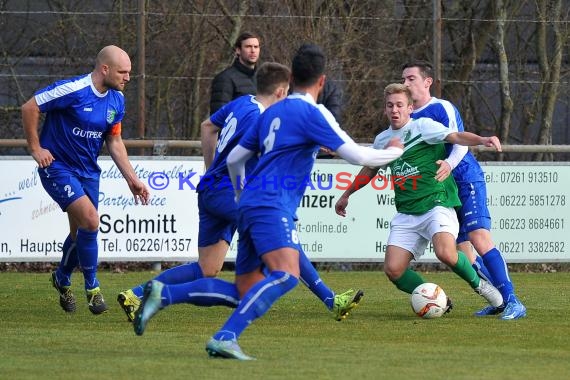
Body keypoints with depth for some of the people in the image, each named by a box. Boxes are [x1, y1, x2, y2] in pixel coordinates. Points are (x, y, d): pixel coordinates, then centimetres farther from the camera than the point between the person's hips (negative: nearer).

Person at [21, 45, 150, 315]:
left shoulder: (117, 100, 2)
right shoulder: (73, 90, -22)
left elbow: (114, 141, 13)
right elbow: (29, 108, -17)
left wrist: (131, 179, 7)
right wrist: (36, 148, -13)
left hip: (88, 171, 7)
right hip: (57, 168, -7)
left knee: (81, 232, 11)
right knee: (90, 221, -19)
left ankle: (62, 279, 39)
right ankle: (92, 289, -4)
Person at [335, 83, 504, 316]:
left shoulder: (423, 126, -4)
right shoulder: (382, 140, 15)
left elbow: (456, 137, -18)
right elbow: (370, 170, 33)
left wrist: (482, 140, -38)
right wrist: (346, 195, 44)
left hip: (436, 204, -6)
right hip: (406, 214, 6)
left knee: (445, 253, -30)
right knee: (393, 270, -10)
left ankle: (479, 285, -2)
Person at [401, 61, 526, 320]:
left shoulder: (442, 109, -8)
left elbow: (460, 143, -19)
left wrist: (449, 164, -38)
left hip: (466, 180, -7)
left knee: (479, 238, -21)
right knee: (461, 251, 2)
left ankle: (512, 302, -22)